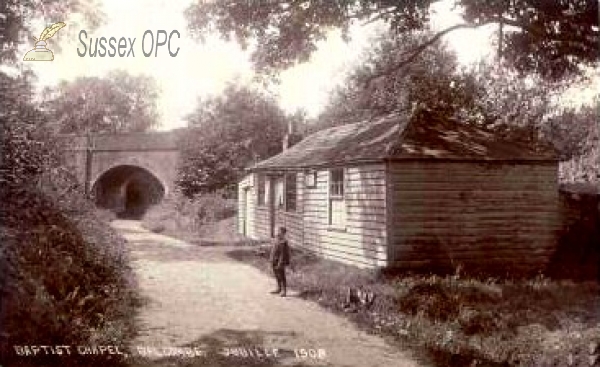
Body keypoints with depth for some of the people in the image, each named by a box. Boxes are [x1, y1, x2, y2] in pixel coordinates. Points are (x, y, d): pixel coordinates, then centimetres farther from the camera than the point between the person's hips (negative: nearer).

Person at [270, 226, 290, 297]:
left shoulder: (283, 242, -20)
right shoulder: (276, 239, 6)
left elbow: (283, 254, -20)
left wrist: (280, 263, -20)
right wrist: (272, 260, 17)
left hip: (280, 261, -9)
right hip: (274, 261, 9)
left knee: (281, 276, 0)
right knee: (277, 275, 18)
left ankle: (283, 290, 10)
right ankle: (279, 289, 30)